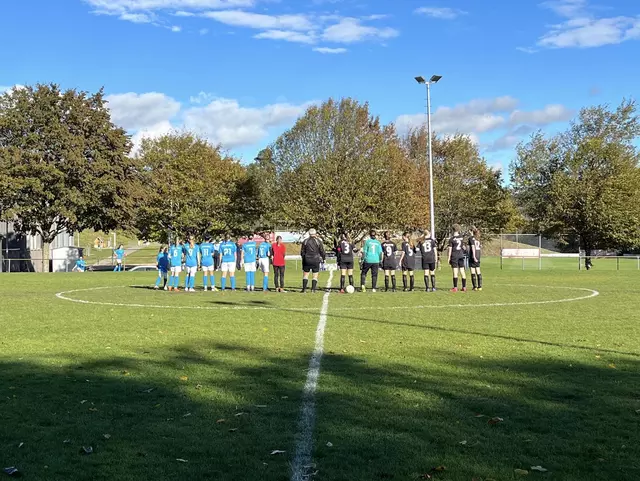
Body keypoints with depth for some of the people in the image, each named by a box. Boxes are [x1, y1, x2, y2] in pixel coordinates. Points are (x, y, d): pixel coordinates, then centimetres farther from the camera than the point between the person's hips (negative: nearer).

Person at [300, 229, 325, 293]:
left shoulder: (305, 241, 3)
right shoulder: (318, 241, -2)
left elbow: (302, 252, 6)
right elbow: (322, 251, 0)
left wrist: (304, 258, 22)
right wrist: (324, 258, 14)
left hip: (307, 260, 1)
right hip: (316, 260, -1)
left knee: (305, 275, 7)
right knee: (315, 275, 7)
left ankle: (304, 289, 0)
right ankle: (313, 289, 1)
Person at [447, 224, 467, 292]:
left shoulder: (452, 239, -9)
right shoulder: (462, 238, 4)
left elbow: (450, 249, -7)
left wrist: (448, 258, -2)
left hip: (454, 256, -4)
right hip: (461, 255, 4)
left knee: (455, 272, -3)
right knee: (462, 271, 7)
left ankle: (455, 288, -3)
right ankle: (464, 287, 9)